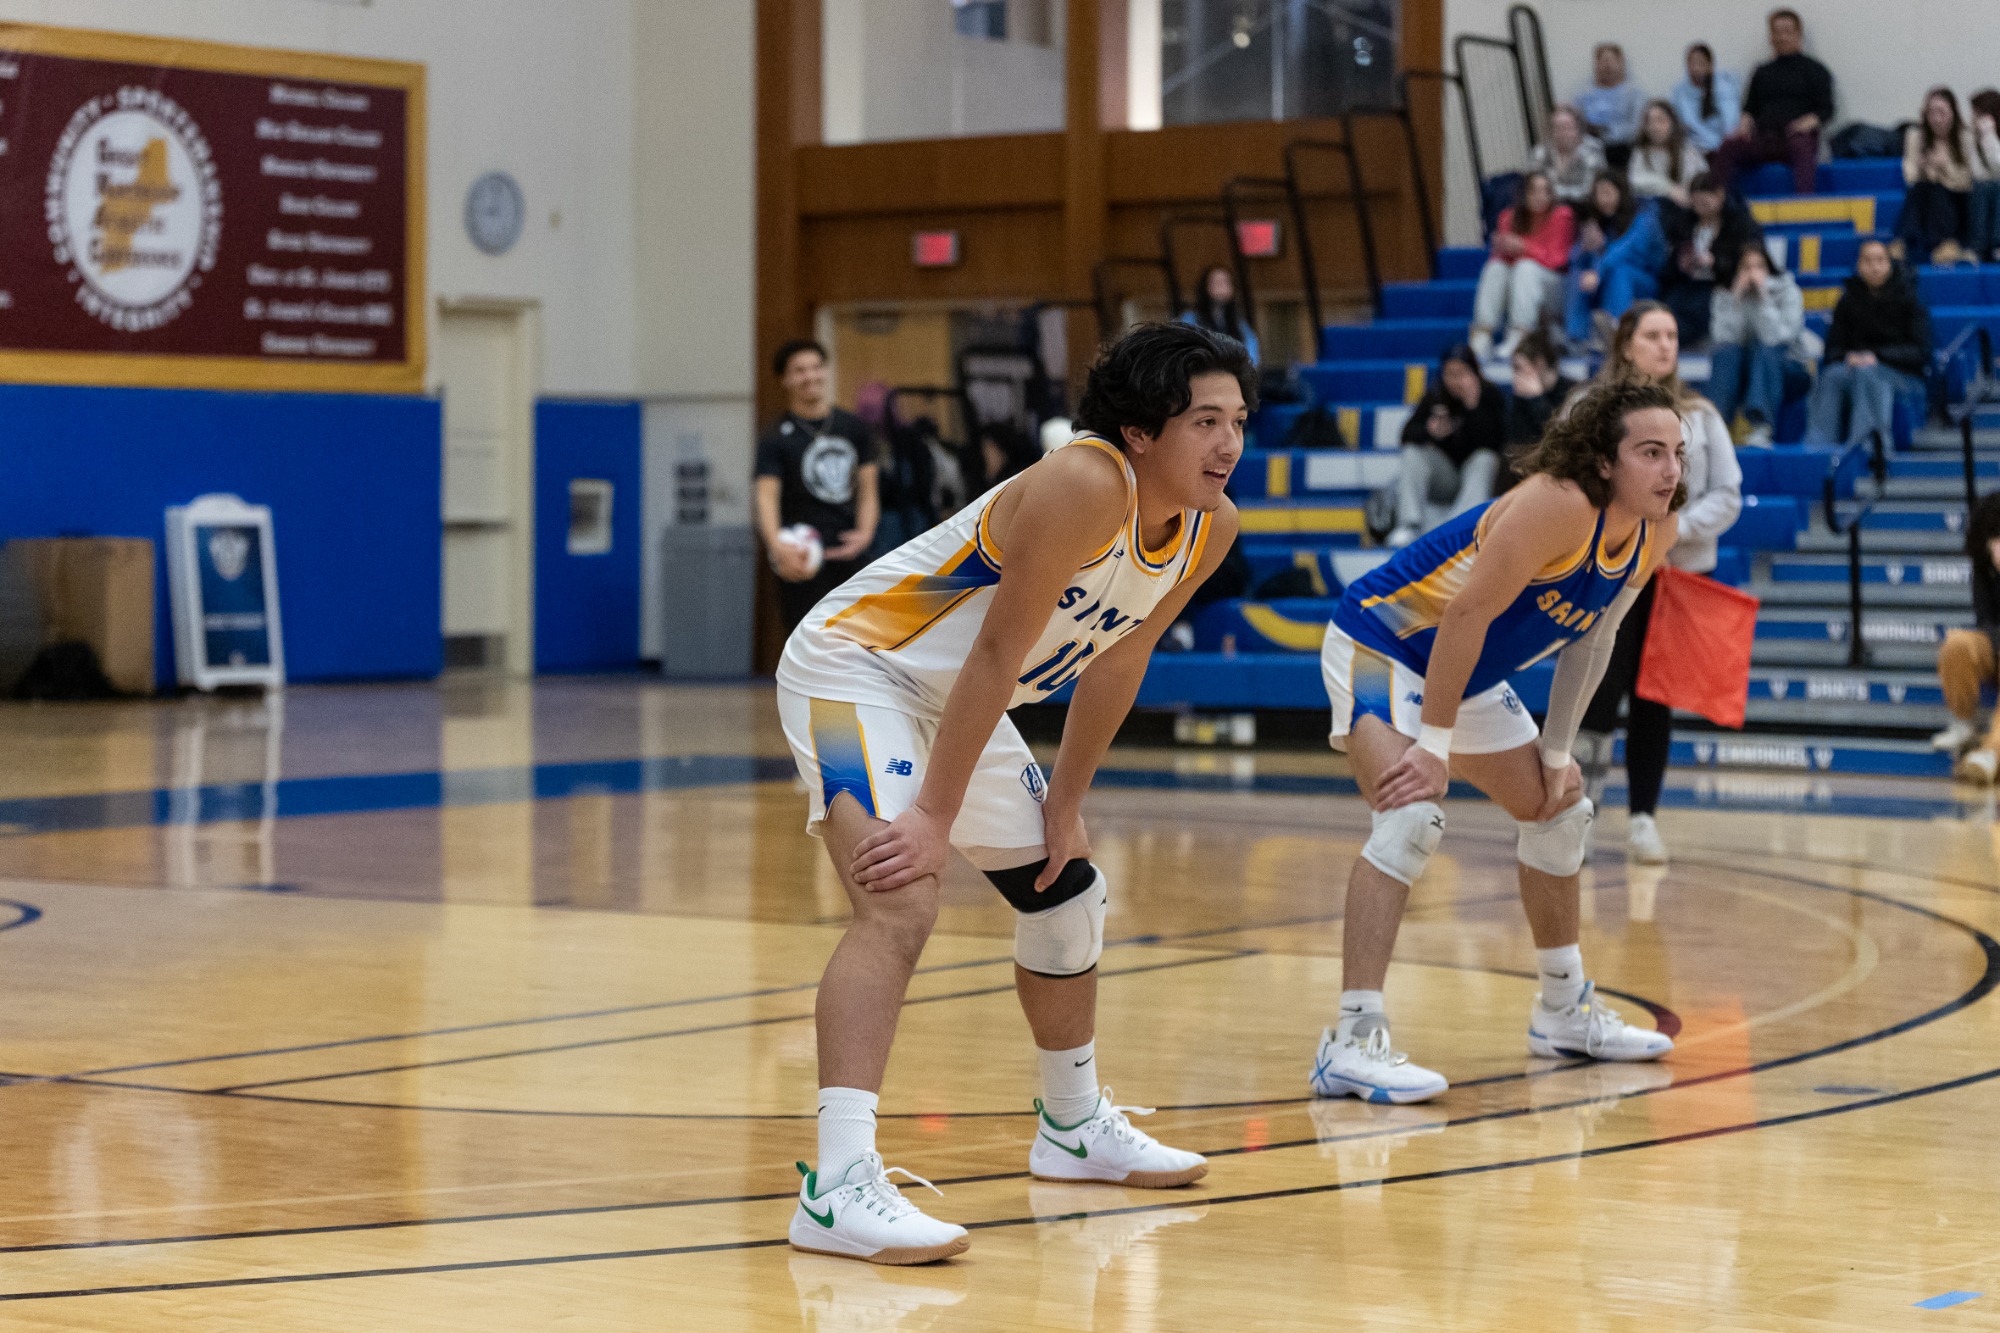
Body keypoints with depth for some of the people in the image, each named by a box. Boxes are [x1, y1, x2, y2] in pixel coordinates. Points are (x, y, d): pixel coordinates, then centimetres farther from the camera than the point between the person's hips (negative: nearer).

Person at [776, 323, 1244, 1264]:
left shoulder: (1210, 529, -5)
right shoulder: (1084, 487, -31)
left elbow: (1117, 658, 8)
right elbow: (998, 652, -29)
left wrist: (1067, 802, 10)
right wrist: (935, 816, -27)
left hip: (959, 702, 10)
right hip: (854, 666, -10)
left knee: (1066, 896, 19)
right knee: (901, 900, -28)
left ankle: (1074, 1127, 42)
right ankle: (837, 1183, -35)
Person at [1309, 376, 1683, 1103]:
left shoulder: (1655, 535, -5)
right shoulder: (1559, 505, -32)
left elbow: (1591, 635, 8)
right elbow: (1466, 614, -32)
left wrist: (1558, 753, 5)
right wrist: (1435, 744, -30)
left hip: (1467, 674, 10)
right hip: (1379, 644, -10)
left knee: (1559, 811, 17)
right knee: (1411, 816, -28)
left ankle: (1566, 1012, 35)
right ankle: (1354, 1039, -30)